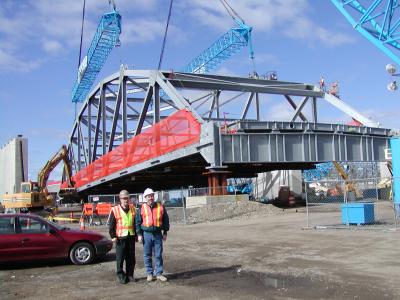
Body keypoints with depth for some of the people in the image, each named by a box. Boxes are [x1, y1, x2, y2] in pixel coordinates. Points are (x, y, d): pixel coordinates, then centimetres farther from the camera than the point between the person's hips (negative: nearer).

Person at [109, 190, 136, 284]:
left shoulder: (133, 209, 9)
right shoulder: (115, 210, -3)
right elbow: (111, 225, -1)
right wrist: (113, 236, -6)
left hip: (131, 237, 4)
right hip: (120, 237, -4)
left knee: (131, 258, 9)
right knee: (120, 258, -1)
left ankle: (130, 275, 20)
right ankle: (121, 276, 10)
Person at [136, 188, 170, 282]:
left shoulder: (160, 207, 4)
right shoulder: (142, 208, 2)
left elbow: (165, 220, 9)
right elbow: (138, 222, 3)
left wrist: (165, 233, 7)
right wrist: (139, 234, -2)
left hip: (158, 234, 0)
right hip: (146, 234, 0)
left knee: (158, 255, 4)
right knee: (147, 255, 5)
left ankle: (158, 273, 13)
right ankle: (149, 273, 17)